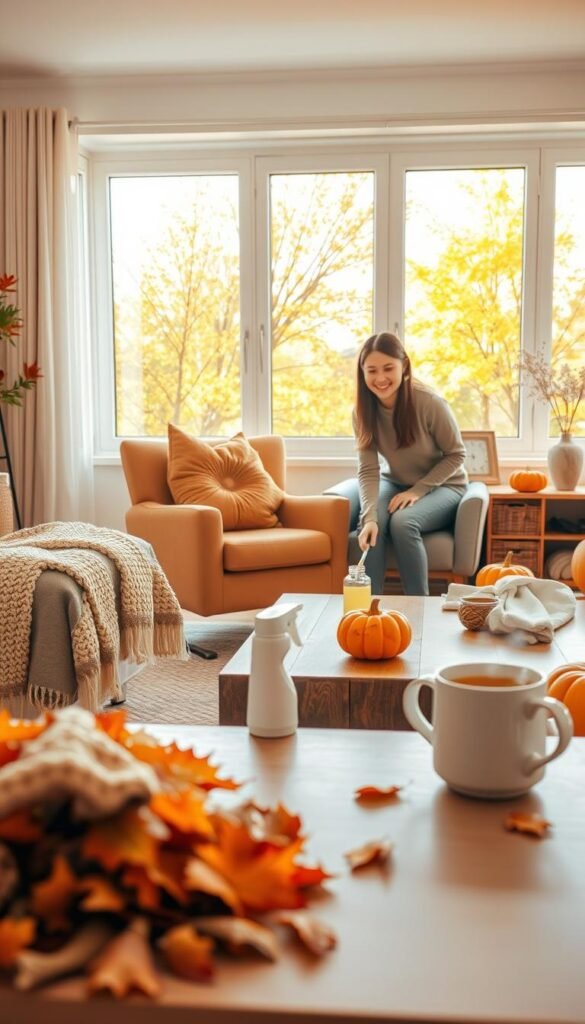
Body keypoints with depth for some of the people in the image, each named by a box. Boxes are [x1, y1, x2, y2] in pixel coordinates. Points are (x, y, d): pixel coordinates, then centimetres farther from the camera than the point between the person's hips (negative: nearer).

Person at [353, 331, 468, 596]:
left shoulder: (429, 402, -26)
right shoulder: (363, 410, -14)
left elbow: (456, 454, -14)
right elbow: (368, 470, -19)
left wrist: (418, 490, -23)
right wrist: (370, 517, -35)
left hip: (442, 485, -3)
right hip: (395, 483, 3)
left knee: (402, 522, -31)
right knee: (370, 525, -27)